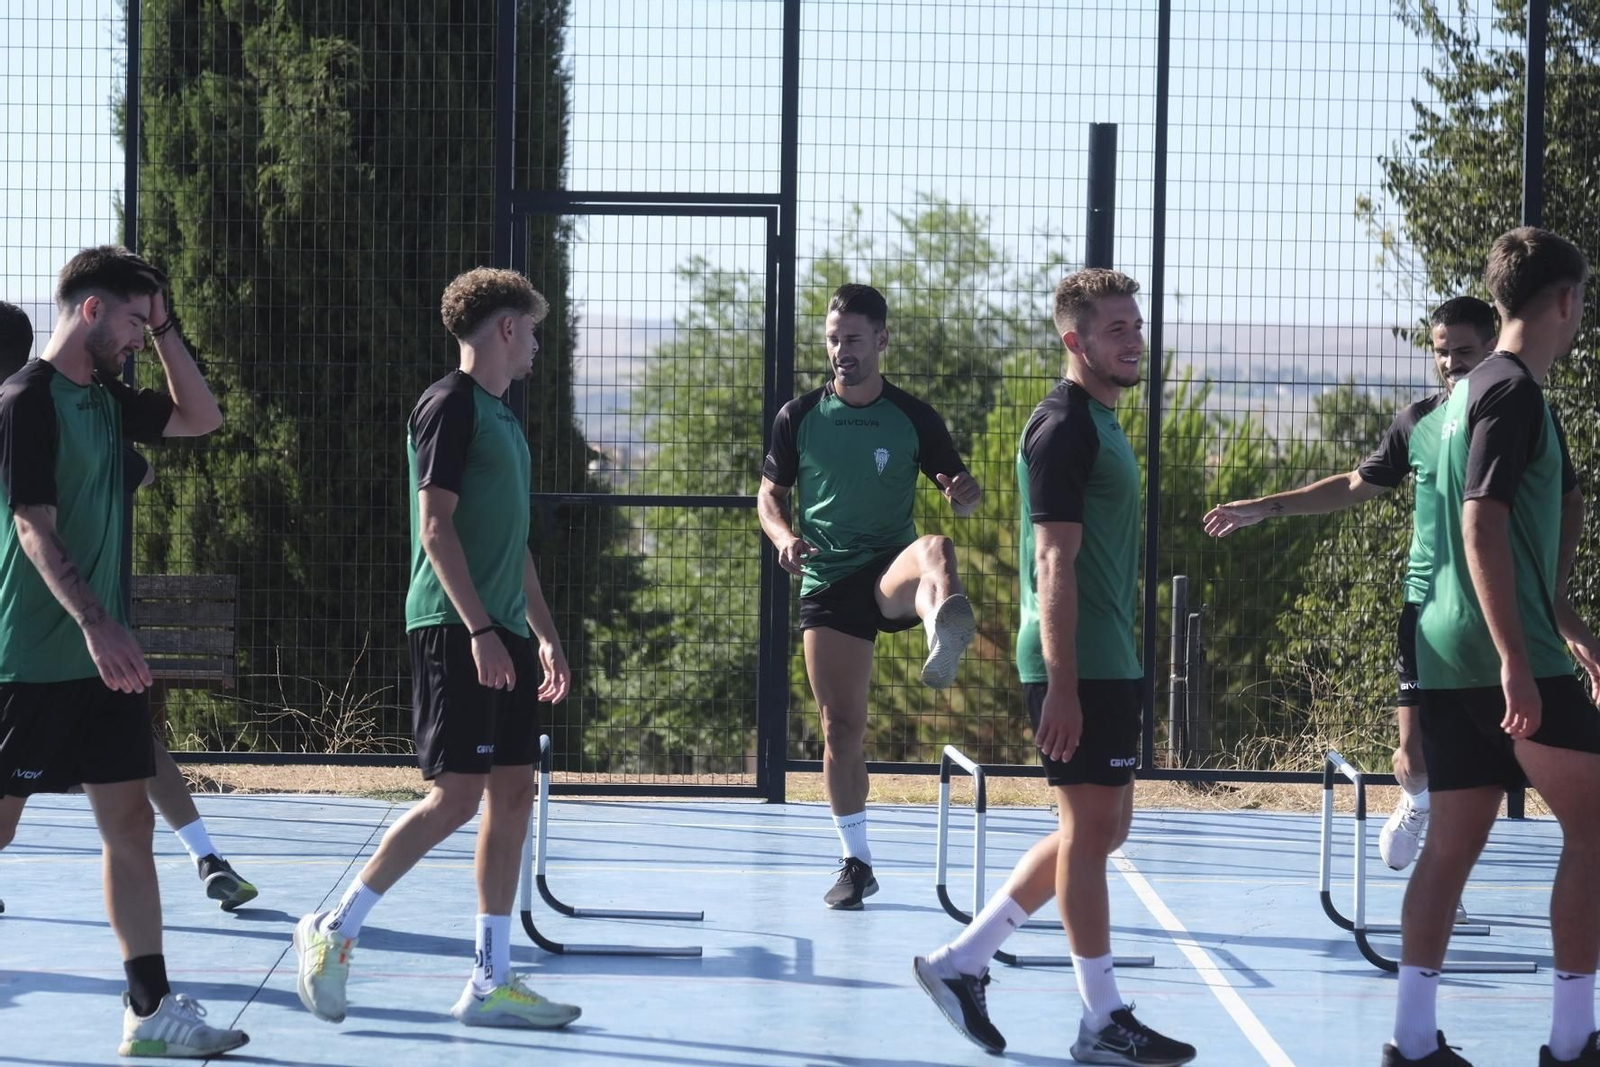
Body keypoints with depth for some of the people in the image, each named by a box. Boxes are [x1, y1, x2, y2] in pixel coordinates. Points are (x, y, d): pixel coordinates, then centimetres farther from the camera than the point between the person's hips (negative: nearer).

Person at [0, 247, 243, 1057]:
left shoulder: (104, 401, 12)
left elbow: (200, 417, 24)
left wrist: (166, 329, 12)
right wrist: (95, 624, -30)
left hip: (102, 658, 8)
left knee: (130, 824, 6)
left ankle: (151, 1010, 8)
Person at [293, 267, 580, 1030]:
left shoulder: (502, 419, 20)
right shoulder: (450, 406, -8)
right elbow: (437, 523, -16)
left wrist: (545, 637, 23)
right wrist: (480, 630, -21)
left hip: (501, 636, 9)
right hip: (455, 628, -9)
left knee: (513, 795, 4)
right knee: (456, 796, -12)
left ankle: (491, 981, 5)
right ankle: (333, 930, -2)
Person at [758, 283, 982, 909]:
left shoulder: (914, 418, 2)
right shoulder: (799, 417, 6)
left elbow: (961, 494, 7)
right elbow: (770, 494, 14)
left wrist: (966, 493, -19)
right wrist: (784, 537, -9)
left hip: (889, 573, -3)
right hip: (826, 582, 3)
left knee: (936, 550, -39)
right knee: (840, 726, 2)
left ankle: (945, 642, -76)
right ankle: (855, 862, 16)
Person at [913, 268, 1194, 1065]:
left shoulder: (1098, 425, 17)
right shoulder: (1065, 426, -13)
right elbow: (1055, 563, -19)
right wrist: (1060, 685, -22)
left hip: (1108, 664, 10)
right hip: (1079, 669, -10)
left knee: (1096, 831, 13)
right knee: (1090, 831, -4)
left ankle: (961, 961, 18)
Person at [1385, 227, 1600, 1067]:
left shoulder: (1473, 390, 18)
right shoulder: (1513, 391, -11)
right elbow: (1483, 528, -20)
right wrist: (1516, 659, -24)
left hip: (1450, 656, 9)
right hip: (1503, 657, -9)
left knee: (1453, 842, 7)